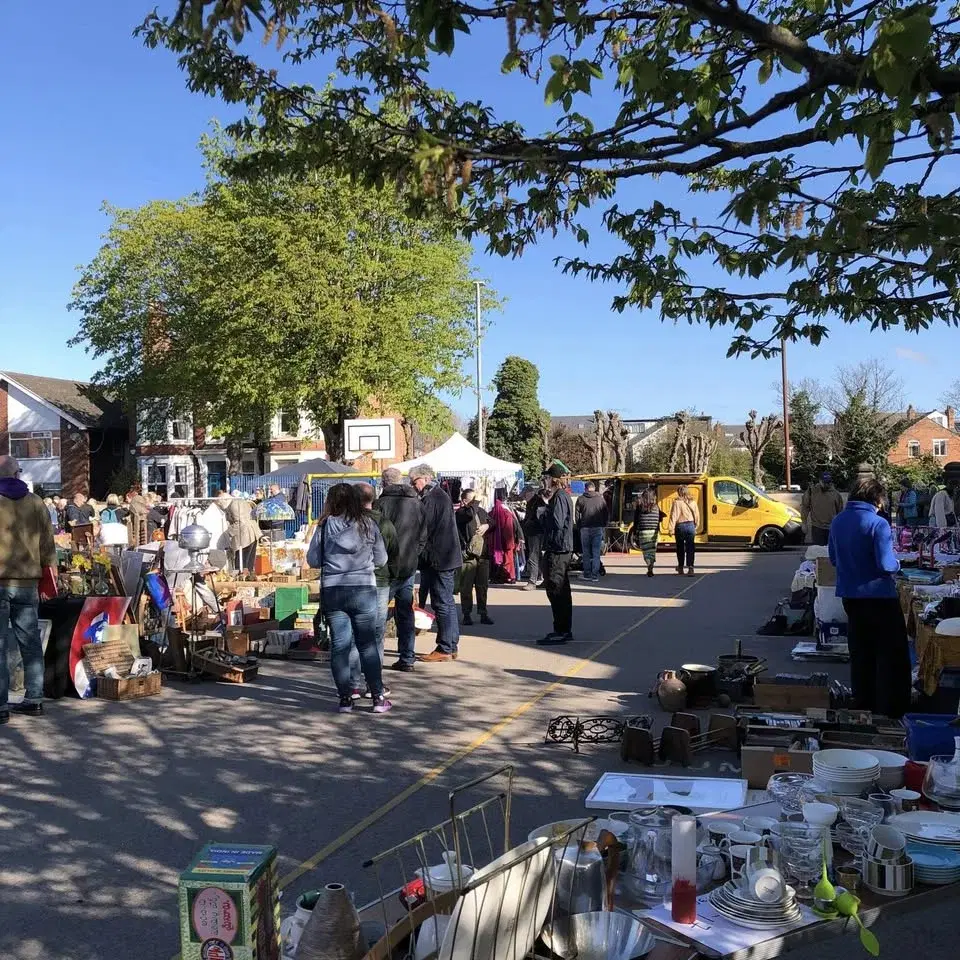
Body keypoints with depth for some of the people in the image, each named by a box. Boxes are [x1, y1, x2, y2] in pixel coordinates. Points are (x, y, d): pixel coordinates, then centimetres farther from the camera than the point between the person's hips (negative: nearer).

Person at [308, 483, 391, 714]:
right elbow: (381, 559, 4)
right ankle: (378, 697, 10)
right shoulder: (368, 524, -1)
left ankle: (346, 697, 9)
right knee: (368, 645, 8)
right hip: (364, 590, 0)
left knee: (339, 645, 7)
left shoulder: (326, 526, -3)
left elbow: (313, 560, 0)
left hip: (332, 591, 0)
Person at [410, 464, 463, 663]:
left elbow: (423, 532, -16)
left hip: (437, 559, -10)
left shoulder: (430, 499, -14)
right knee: (447, 603, 13)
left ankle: (444, 649, -2)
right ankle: (452, 646, 19)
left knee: (442, 604, -6)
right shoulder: (443, 495, 17)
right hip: (449, 556, 10)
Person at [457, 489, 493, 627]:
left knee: (483, 586, 11)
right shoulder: (460, 512, -7)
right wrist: (475, 503, -10)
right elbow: (470, 513, -27)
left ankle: (483, 614, 19)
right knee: (466, 587, 0)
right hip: (468, 554, -6)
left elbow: (491, 522, 23)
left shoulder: (481, 511, 15)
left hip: (483, 553, 6)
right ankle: (467, 615, 7)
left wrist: (487, 525, 1)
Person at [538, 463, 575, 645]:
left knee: (556, 592, -6)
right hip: (564, 550, 11)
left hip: (556, 550, -11)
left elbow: (556, 524, -22)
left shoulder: (559, 497, -16)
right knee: (562, 592, 15)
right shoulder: (564, 496, 15)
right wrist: (548, 502, 9)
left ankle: (561, 632, -3)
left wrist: (544, 513, -12)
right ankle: (565, 630, 22)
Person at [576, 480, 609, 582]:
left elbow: (576, 515, 1)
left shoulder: (580, 499, 1)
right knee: (596, 552, 2)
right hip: (598, 528, 0)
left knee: (586, 553, 9)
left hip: (585, 528, 0)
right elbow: (607, 514, 5)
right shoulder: (601, 498, 3)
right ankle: (595, 575, -2)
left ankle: (587, 574, 12)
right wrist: (604, 526, 14)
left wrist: (579, 527, 12)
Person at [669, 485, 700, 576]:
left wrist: (671, 528, -11)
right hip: (691, 526, 2)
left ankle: (680, 567, 27)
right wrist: (696, 526, 17)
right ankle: (690, 567, -13)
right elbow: (697, 515, 7)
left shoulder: (677, 502, -9)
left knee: (680, 548, 14)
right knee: (690, 548, 0)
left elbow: (673, 516, -12)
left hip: (680, 526, -2)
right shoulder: (693, 502, 3)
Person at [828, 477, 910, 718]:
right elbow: (885, 565, -20)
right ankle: (891, 707, 9)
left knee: (860, 650, 17)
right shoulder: (877, 524, -18)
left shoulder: (838, 522, 2)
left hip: (850, 595, 7)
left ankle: (864, 702, 25)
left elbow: (834, 559, 12)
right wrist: (897, 564, 0)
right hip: (878, 595, -6)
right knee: (891, 652, 6)